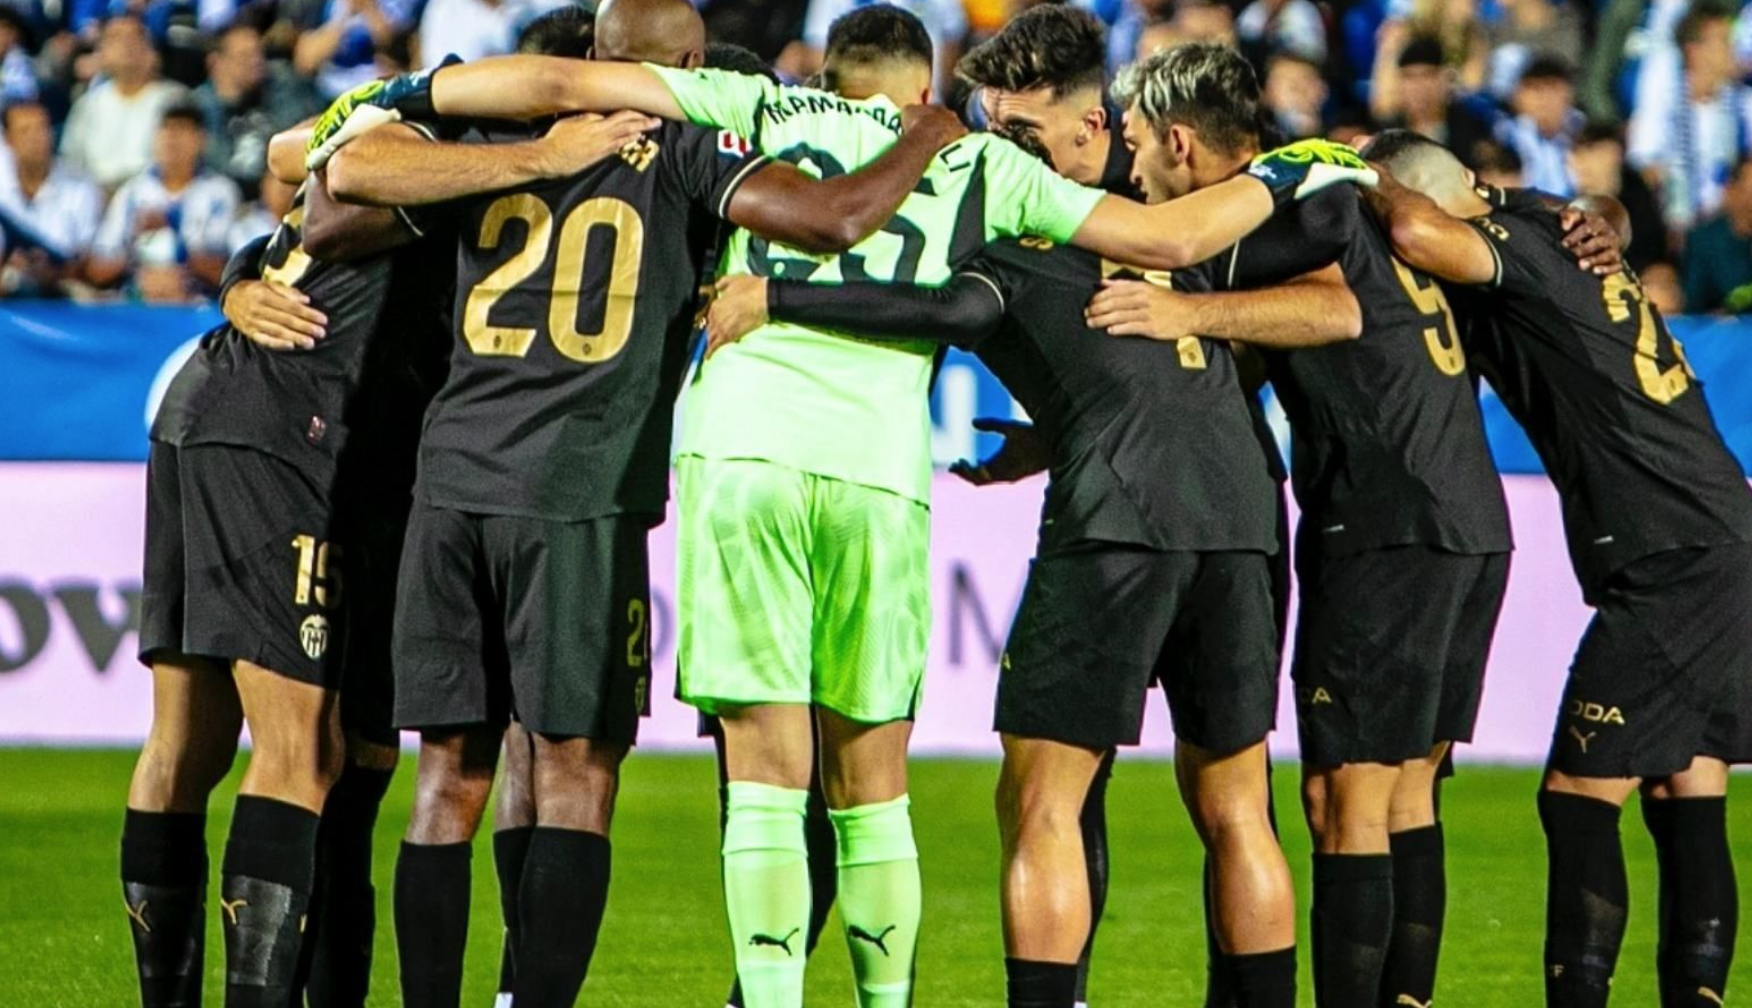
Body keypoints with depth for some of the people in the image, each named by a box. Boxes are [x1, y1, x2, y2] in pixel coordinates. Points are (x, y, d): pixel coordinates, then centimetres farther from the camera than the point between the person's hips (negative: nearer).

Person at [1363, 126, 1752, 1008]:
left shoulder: (1518, 243, -11)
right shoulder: (1553, 230, 17)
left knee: (1579, 798, -7)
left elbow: (1417, 235, -31)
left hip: (1671, 565, -10)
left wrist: (1374, 186, -10)